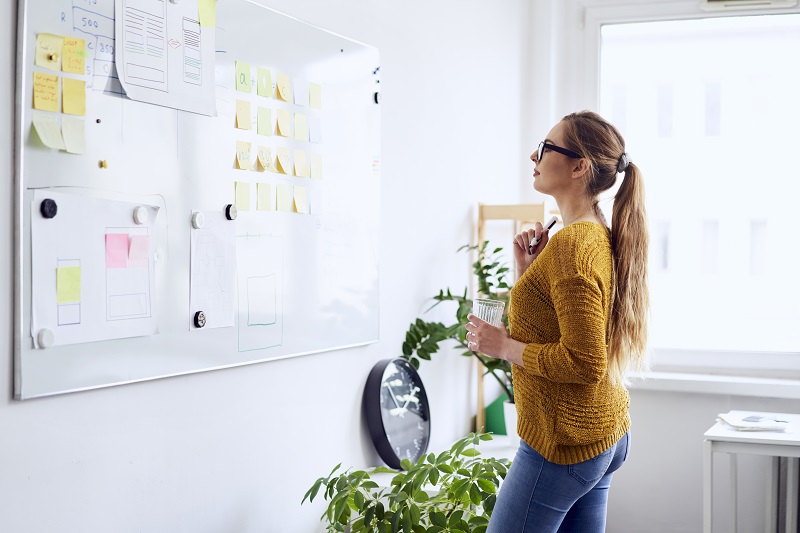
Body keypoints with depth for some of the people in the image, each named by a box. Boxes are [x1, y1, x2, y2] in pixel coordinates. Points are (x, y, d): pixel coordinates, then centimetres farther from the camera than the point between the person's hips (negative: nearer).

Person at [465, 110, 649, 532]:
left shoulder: (571, 245, -21)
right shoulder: (601, 237, 10)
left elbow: (584, 363, -25)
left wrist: (503, 346, -16)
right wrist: (529, 271, 4)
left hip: (565, 444, -10)